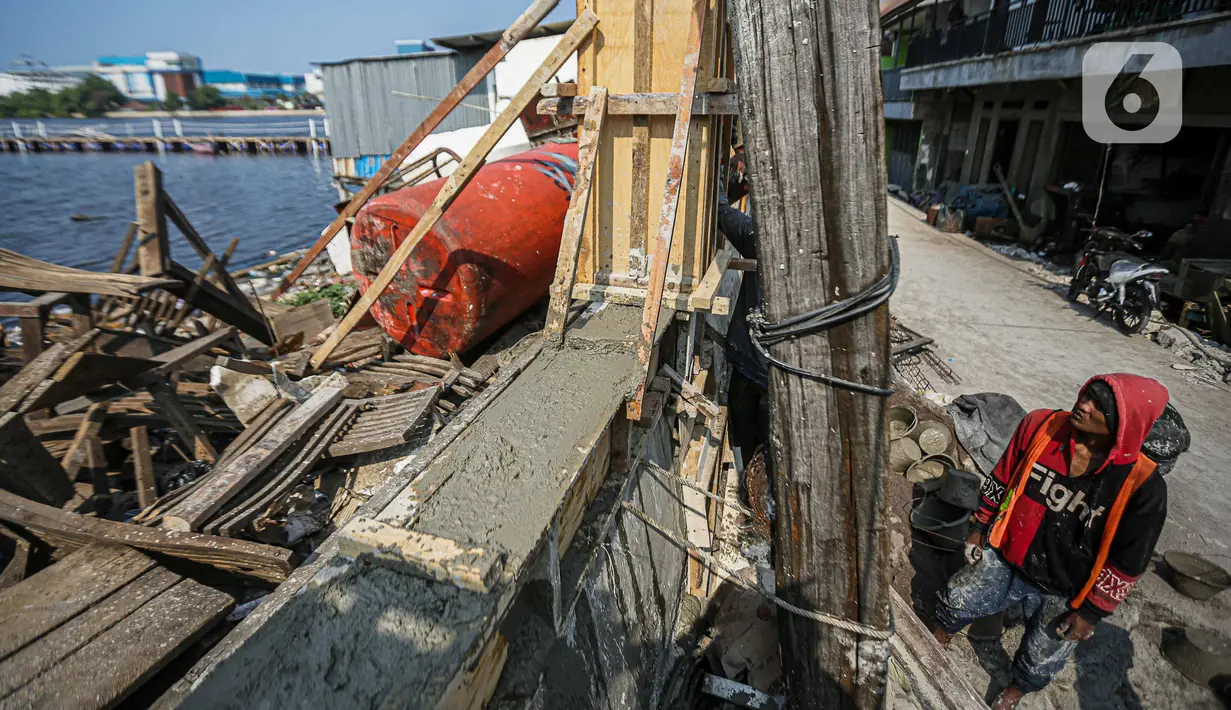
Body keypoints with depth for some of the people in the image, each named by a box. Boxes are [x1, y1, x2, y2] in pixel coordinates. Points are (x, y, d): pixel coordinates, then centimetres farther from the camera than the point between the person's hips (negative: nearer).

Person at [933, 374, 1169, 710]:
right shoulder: (1040, 427, -18)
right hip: (1003, 558, 2)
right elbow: (1001, 479, -2)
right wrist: (981, 526, 5)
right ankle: (939, 640, 46)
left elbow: (1127, 562, -12)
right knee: (955, 601, 13)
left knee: (1039, 662, 17)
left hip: (1062, 594, -1)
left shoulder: (1143, 486, -24)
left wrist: (1092, 611, -6)